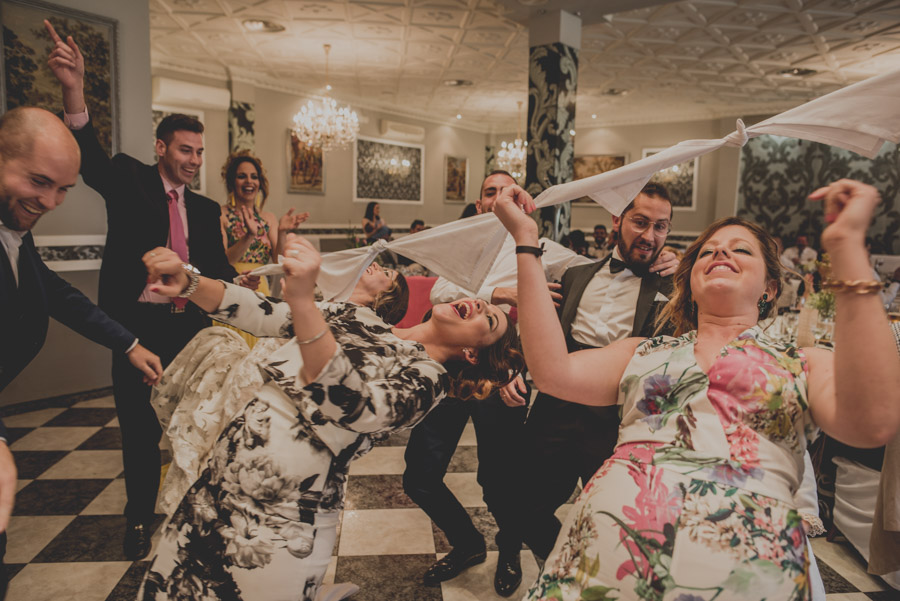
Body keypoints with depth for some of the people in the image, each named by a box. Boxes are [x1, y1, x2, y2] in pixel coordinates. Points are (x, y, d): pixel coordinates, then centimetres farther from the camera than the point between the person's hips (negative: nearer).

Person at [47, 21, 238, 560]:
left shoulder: (206, 209, 10)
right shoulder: (129, 180, 1)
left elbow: (217, 268, 5)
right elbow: (90, 157, -20)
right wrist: (74, 90, -36)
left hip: (188, 327, 3)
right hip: (136, 323, -3)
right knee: (138, 425, 8)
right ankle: (140, 518, 27)